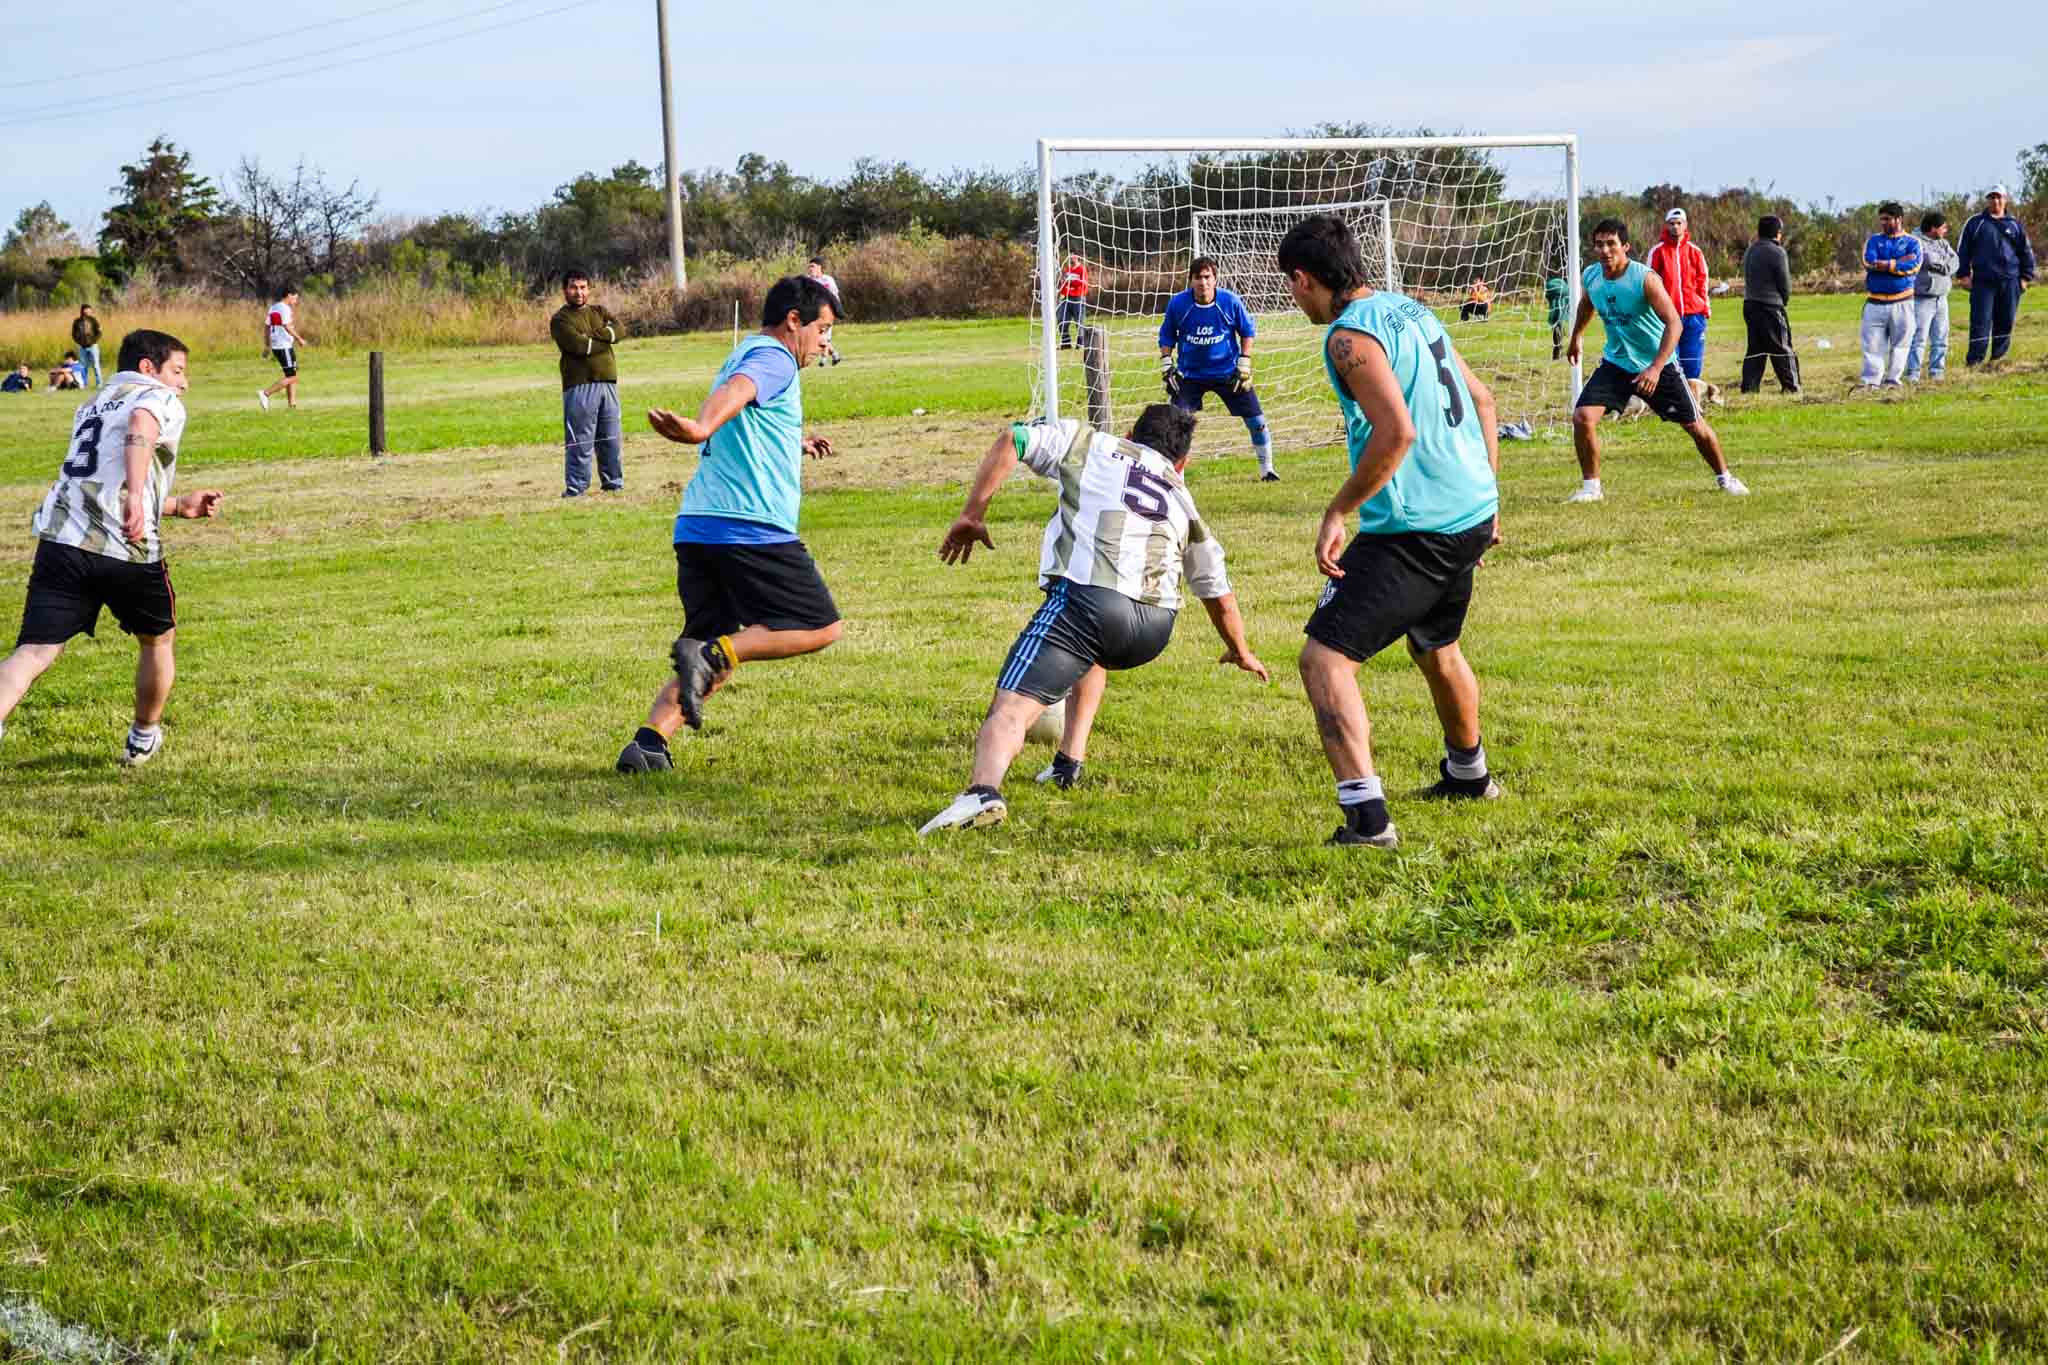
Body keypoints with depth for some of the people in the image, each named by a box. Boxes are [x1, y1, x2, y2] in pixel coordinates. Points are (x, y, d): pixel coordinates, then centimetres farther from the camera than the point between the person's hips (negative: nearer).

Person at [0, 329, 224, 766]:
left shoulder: (91, 407, 31)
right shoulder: (160, 399, 6)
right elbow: (141, 425, -20)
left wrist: (179, 506, 43)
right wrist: (136, 496, -34)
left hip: (61, 538, 5)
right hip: (128, 550, -5)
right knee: (158, 640, 22)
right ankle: (144, 740, 37)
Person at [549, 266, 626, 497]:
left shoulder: (600, 312, 18)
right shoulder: (560, 320, 0)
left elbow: (620, 330, -1)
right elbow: (579, 346, -15)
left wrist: (592, 336, -12)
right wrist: (606, 339, -3)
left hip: (608, 383, 6)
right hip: (579, 385, -6)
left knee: (610, 438, 12)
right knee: (580, 442, -7)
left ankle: (613, 483, 22)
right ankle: (575, 489, -4)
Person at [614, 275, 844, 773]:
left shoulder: (743, 355, 28)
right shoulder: (773, 358, -3)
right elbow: (734, 391, -27)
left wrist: (795, 444, 56)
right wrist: (701, 428, -47)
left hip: (695, 527, 9)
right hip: (753, 528, -9)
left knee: (720, 660, 12)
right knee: (821, 627, 1)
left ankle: (648, 741, -8)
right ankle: (710, 654, -17)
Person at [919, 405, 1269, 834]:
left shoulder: (1090, 444, 22)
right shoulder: (1184, 501, 31)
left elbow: (1010, 442, 10)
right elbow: (1219, 593, 39)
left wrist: (972, 516, 15)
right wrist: (1241, 653, 55)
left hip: (1087, 597, -5)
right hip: (1156, 627, 5)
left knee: (1009, 709, -15)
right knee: (1093, 653, 40)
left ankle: (983, 790, -44)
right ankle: (1070, 763, 32)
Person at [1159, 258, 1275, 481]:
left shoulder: (1231, 302, -14)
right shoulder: (1177, 304, -13)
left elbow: (1248, 330, 2)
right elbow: (1167, 335, 4)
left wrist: (1243, 364, -4)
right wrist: (1166, 365, -4)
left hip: (1228, 371, 0)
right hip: (1189, 373, 0)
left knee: (1256, 419, 1)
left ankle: (1266, 470, 21)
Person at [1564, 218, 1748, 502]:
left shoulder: (1644, 279, -25)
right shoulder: (1590, 277, -8)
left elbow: (1674, 323, -30)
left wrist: (1656, 368, -39)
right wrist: (1576, 337, 30)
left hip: (1658, 364, -4)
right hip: (1615, 363, 4)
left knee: (1695, 425, 6)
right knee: (1582, 417, -16)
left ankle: (1724, 477, 31)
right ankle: (1591, 487, 0)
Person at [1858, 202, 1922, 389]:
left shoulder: (1912, 242, 6)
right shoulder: (1873, 240, 11)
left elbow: (1913, 265, -12)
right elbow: (1868, 262, -7)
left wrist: (1885, 265, -11)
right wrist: (1899, 262, -10)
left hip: (1902, 303, -1)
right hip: (1875, 302, 1)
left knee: (1899, 345, 2)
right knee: (1871, 344, -4)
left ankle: (1892, 380, 10)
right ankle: (1870, 380, -2)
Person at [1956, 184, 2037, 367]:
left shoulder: (2014, 225, 12)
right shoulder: (1975, 223, 7)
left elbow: (2026, 252, 15)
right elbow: (1963, 250, 7)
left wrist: (2026, 277, 8)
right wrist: (1963, 274, -1)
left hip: (2009, 282, 2)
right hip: (1983, 281, -2)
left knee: (2005, 323, 4)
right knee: (1980, 321, -7)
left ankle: (1999, 357, 13)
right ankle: (1974, 361, -8)